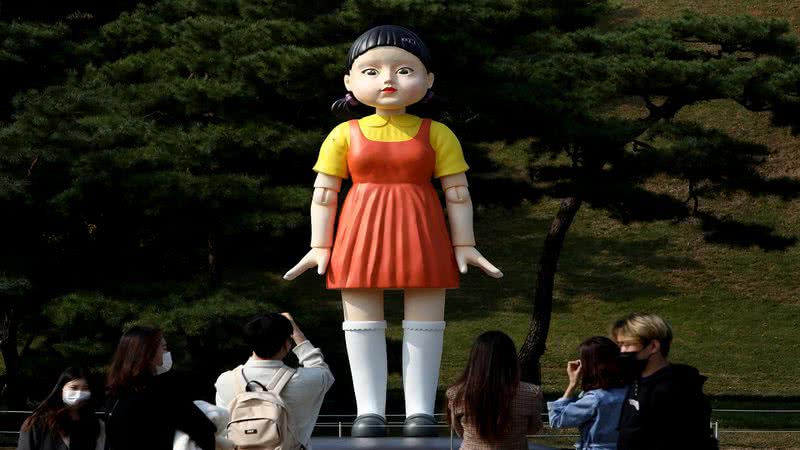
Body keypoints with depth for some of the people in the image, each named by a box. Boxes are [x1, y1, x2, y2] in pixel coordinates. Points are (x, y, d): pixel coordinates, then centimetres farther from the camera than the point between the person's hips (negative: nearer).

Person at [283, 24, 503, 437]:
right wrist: (319, 246, 0)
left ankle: (420, 410, 6)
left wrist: (464, 245, -1)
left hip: (420, 236, 0)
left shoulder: (437, 135, -1)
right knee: (362, 323, 2)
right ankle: (369, 410, 8)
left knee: (424, 324, 1)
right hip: (362, 235, 1)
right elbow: (323, 193, 3)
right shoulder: (345, 135, 0)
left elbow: (458, 193, 2)